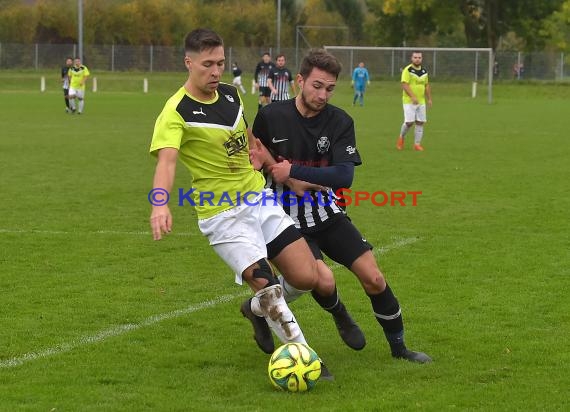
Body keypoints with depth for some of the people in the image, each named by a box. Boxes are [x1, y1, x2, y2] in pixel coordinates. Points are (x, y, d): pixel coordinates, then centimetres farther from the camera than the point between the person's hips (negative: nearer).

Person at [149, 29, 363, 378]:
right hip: (222, 215, -6)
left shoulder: (231, 94, 6)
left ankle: (259, 309, 30)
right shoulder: (176, 113, -17)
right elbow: (166, 161, -34)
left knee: (309, 278, -3)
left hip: (260, 201, 6)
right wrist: (160, 204, -50)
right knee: (266, 285, -20)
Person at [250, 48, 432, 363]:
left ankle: (398, 346, 19)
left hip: (328, 215, 3)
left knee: (374, 279, -2)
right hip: (288, 218, -3)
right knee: (322, 278, -27)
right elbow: (254, 157, 6)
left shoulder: (340, 122, -7)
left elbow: (345, 175, -18)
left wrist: (293, 171, -24)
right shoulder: (270, 116, -10)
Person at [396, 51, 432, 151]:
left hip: (421, 101, 6)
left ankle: (417, 144, 8)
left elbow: (427, 85, 19)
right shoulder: (407, 70, -10)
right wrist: (413, 97, -27)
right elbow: (404, 85, -17)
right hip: (409, 101, -6)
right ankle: (401, 137, 16)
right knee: (409, 122, -11)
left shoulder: (424, 71, 11)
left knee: (420, 122, 2)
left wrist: (429, 99, 13)